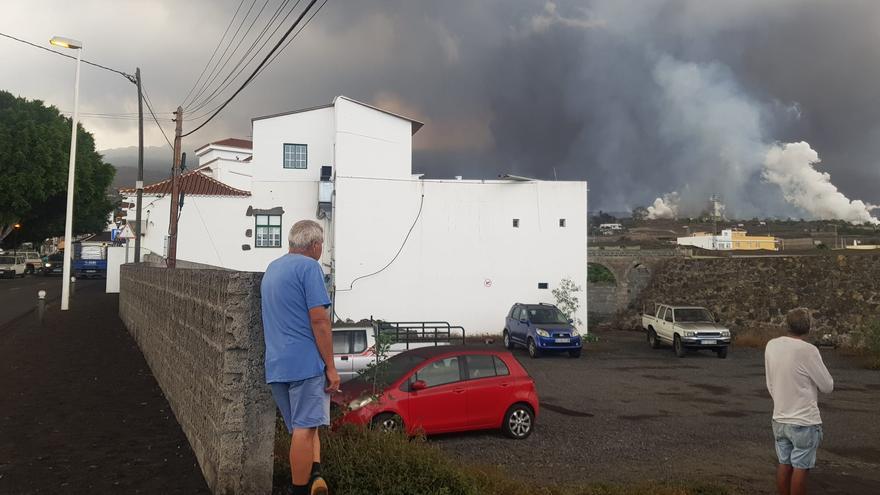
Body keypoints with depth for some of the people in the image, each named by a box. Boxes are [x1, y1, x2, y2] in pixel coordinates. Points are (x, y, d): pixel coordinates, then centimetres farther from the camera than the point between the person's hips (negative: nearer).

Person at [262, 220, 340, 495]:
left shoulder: (271, 269, 19)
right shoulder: (309, 267, -8)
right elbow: (319, 319, -14)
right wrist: (331, 367, -11)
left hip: (275, 365, 8)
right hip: (306, 361, -8)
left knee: (304, 427, 13)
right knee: (305, 429, -3)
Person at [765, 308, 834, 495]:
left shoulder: (771, 346, -1)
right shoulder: (808, 350, -18)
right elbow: (827, 386, -8)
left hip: (779, 419, 6)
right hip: (805, 422, -5)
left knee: (784, 464, 15)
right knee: (800, 467, 4)